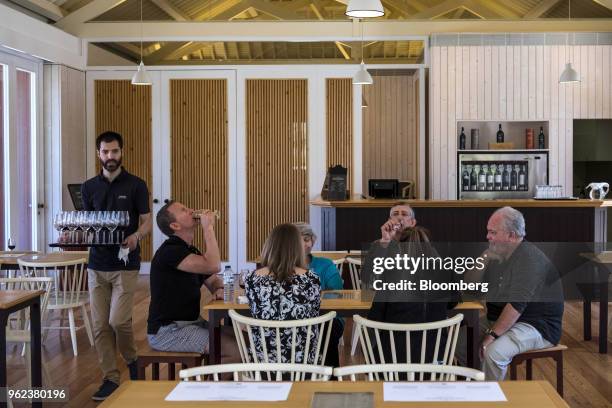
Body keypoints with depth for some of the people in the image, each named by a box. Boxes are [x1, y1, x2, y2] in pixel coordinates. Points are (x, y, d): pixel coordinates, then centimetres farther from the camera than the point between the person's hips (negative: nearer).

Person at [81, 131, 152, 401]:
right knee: (101, 325, 3)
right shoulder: (89, 187, 8)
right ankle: (110, 378, 14)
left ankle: (132, 359, 19)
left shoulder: (136, 185, -2)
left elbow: (147, 222, -2)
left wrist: (136, 236, -23)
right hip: (97, 265, 4)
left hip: (125, 265, -3)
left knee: (118, 320, -11)